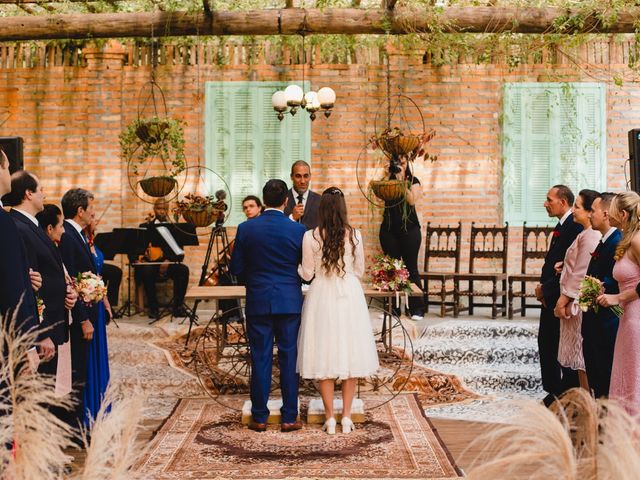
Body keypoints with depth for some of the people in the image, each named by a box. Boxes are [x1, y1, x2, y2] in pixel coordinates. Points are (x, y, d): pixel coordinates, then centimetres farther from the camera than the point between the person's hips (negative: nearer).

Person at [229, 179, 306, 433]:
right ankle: (289, 418, 10)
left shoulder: (246, 228, -4)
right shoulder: (298, 229, -6)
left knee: (260, 358, 7)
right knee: (289, 358, 6)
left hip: (258, 301, 1)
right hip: (290, 302, 0)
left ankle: (259, 417, 12)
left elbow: (235, 268, 1)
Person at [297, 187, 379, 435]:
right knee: (350, 354, 10)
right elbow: (359, 271, 5)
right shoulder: (355, 235, -5)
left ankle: (330, 417, 11)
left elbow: (307, 274, -2)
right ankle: (346, 416, 14)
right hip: (350, 296, 1)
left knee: (324, 356, 7)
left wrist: (297, 267, 19)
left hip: (322, 296, -1)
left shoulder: (311, 237, -9)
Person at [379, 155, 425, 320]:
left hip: (409, 229, -2)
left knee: (411, 268, -1)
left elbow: (412, 200, -13)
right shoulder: (387, 180, 7)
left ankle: (417, 308, 2)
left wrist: (402, 182, -16)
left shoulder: (413, 181, 2)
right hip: (389, 230, 2)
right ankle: (393, 308, 10)